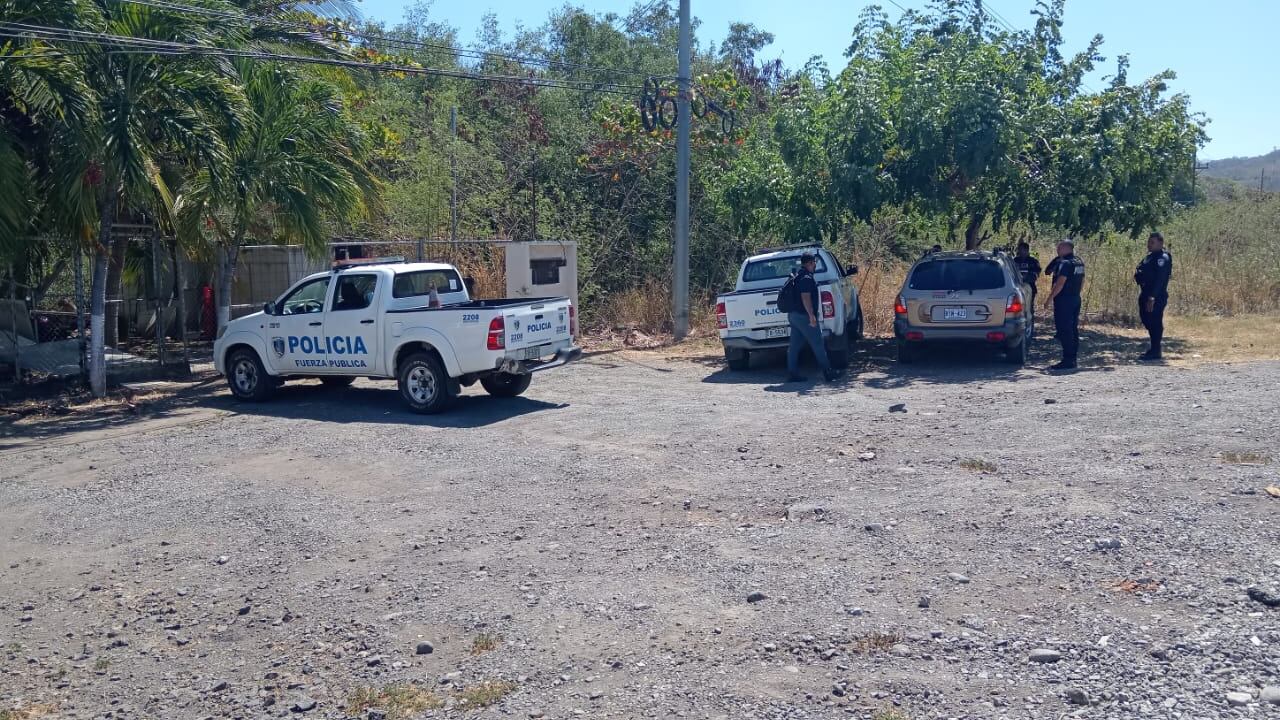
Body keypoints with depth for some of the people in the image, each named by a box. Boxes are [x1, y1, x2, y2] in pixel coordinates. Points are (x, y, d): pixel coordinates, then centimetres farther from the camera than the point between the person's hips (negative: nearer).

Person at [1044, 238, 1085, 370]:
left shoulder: (1065, 263, -16)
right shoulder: (1079, 262, 14)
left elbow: (1060, 283, -23)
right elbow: (1082, 281, 21)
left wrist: (1050, 298, -19)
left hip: (1064, 300, -10)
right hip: (1076, 299, 10)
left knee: (1064, 331, -8)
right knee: (1073, 330, 12)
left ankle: (1067, 360, -9)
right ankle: (1072, 359, 16)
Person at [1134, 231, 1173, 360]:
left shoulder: (1162, 258, -14)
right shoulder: (1150, 256, 17)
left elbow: (1159, 279, -22)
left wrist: (1152, 297, -26)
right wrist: (1138, 276, 6)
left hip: (1156, 296, -10)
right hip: (1146, 294, 10)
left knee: (1155, 322, -5)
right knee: (1147, 320, 16)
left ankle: (1155, 351, 2)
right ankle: (1154, 348, 28)